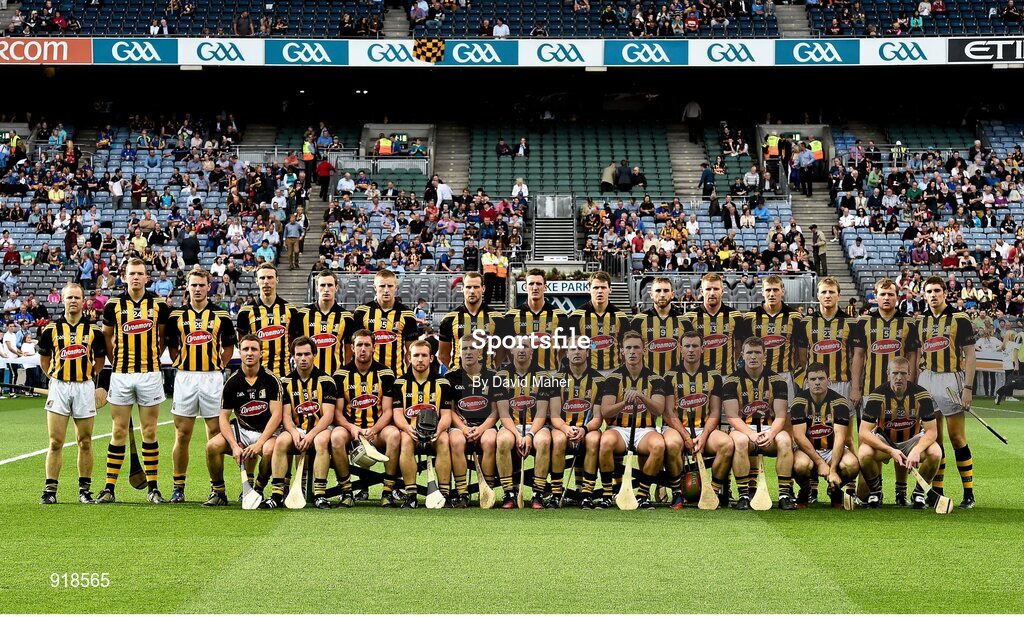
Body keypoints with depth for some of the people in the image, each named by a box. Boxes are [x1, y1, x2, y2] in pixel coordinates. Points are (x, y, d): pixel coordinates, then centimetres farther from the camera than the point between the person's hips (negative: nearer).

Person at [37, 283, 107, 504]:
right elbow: (44, 359, 14)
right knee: (56, 442, -3)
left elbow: (100, 358, 15)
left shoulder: (94, 330, 4)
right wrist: (56, 378, 10)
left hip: (85, 388, 0)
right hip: (59, 387, 0)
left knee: (85, 442, 4)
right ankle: (50, 489, 0)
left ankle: (85, 490, 12)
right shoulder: (51, 329, 3)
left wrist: (91, 377, 8)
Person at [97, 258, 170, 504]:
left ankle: (153, 487, 8)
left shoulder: (159, 304, 2)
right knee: (119, 432, 2)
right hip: (121, 374, 0)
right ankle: (109, 488, 5)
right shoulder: (114, 305, 3)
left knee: (150, 431, 3)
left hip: (150, 374, 0)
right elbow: (107, 337, 14)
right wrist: (116, 362, 11)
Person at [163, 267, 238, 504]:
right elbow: (171, 346, 14)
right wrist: (182, 365, 4)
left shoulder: (221, 316, 6)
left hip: (212, 377, 0)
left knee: (215, 433, -1)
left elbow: (229, 346, 13)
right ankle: (178, 487, 7)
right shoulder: (176, 316, 7)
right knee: (182, 434, 1)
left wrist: (218, 366, 4)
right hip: (184, 377, 1)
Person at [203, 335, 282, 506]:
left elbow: (276, 415, -13)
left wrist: (259, 444, -23)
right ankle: (218, 493, -4)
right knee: (212, 446, -23)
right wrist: (234, 446, -18)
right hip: (241, 429, 3)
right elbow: (223, 417, -2)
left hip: (267, 431, -3)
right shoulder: (232, 382, -2)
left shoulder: (271, 379, -8)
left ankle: (258, 490, -8)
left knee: (269, 450, -36)